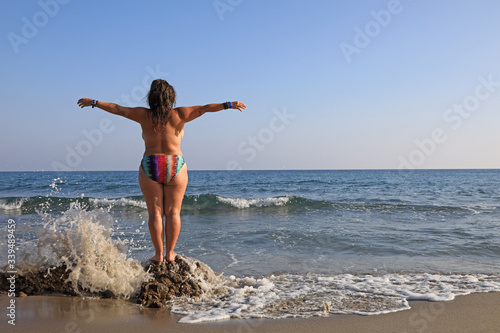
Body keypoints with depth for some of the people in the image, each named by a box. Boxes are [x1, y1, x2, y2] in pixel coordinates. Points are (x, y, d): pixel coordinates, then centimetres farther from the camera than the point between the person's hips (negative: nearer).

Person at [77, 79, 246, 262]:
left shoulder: (144, 115, -1)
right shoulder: (178, 115, -4)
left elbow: (117, 109, 8)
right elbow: (205, 108, -6)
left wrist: (93, 102, 20)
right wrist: (229, 105, -2)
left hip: (149, 167, 1)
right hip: (175, 167, 0)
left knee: (155, 213, 5)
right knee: (173, 212, 6)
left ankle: (158, 254, 6)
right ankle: (170, 253, 7)